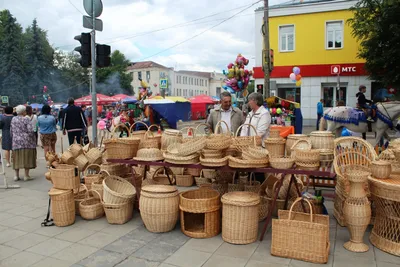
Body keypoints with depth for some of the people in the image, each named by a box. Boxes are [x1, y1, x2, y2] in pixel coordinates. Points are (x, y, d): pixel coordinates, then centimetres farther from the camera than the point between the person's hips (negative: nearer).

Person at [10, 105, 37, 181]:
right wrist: (33, 140, -2)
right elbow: (30, 131, -16)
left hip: (16, 142, 5)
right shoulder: (26, 120, -10)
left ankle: (16, 175, 16)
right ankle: (26, 175, 4)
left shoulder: (13, 119, 7)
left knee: (17, 158, 12)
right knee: (27, 158, 2)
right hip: (26, 142, -5)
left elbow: (11, 131, 12)